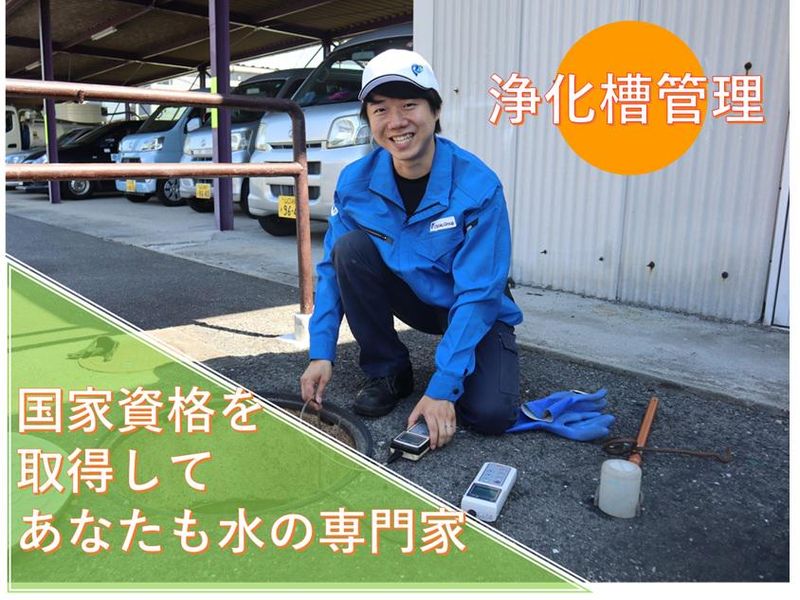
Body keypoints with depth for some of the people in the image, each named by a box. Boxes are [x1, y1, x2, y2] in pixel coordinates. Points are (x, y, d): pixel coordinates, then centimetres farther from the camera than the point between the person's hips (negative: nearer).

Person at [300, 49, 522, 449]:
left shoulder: (479, 187, -26)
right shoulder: (355, 181, -14)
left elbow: (477, 294, -27)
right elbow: (332, 268, -7)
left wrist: (442, 388, -31)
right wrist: (321, 353, -16)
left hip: (475, 311, -3)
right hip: (410, 297, 4)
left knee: (491, 413, -25)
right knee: (350, 249, -24)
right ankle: (387, 372, -5)